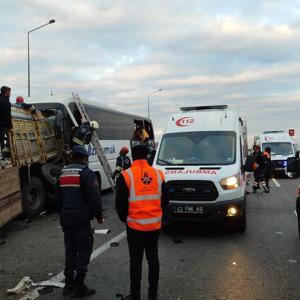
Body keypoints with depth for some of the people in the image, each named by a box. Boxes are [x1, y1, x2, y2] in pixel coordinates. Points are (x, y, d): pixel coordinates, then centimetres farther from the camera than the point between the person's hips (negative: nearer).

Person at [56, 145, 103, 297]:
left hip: (66, 218, 8)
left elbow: (58, 197, 19)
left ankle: (68, 284, 22)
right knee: (84, 251, 0)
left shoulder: (63, 173, 13)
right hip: (81, 219, -7)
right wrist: (99, 216, -5)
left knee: (70, 251, 16)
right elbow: (95, 197, -17)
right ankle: (79, 287, 1)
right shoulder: (86, 173, -11)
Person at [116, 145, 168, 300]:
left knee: (136, 260, 5)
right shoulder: (158, 174, 2)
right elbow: (164, 200, 8)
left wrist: (124, 218, 10)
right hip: (155, 224, 3)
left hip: (135, 225, -3)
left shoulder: (126, 175, -9)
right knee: (153, 258, 14)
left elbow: (120, 203, -7)